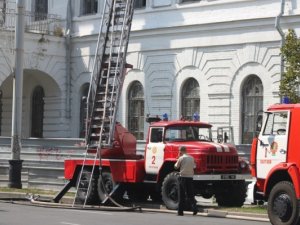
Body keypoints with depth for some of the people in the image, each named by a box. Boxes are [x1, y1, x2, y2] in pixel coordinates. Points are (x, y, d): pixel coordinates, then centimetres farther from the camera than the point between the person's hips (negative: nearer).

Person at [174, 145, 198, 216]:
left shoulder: (181, 158, -8)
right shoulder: (191, 158, 8)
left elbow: (176, 167, 2)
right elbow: (194, 166, 13)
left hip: (183, 177, -4)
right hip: (190, 177, 4)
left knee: (181, 195, 2)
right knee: (190, 194, 9)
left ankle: (180, 211, 3)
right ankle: (194, 207, -11)